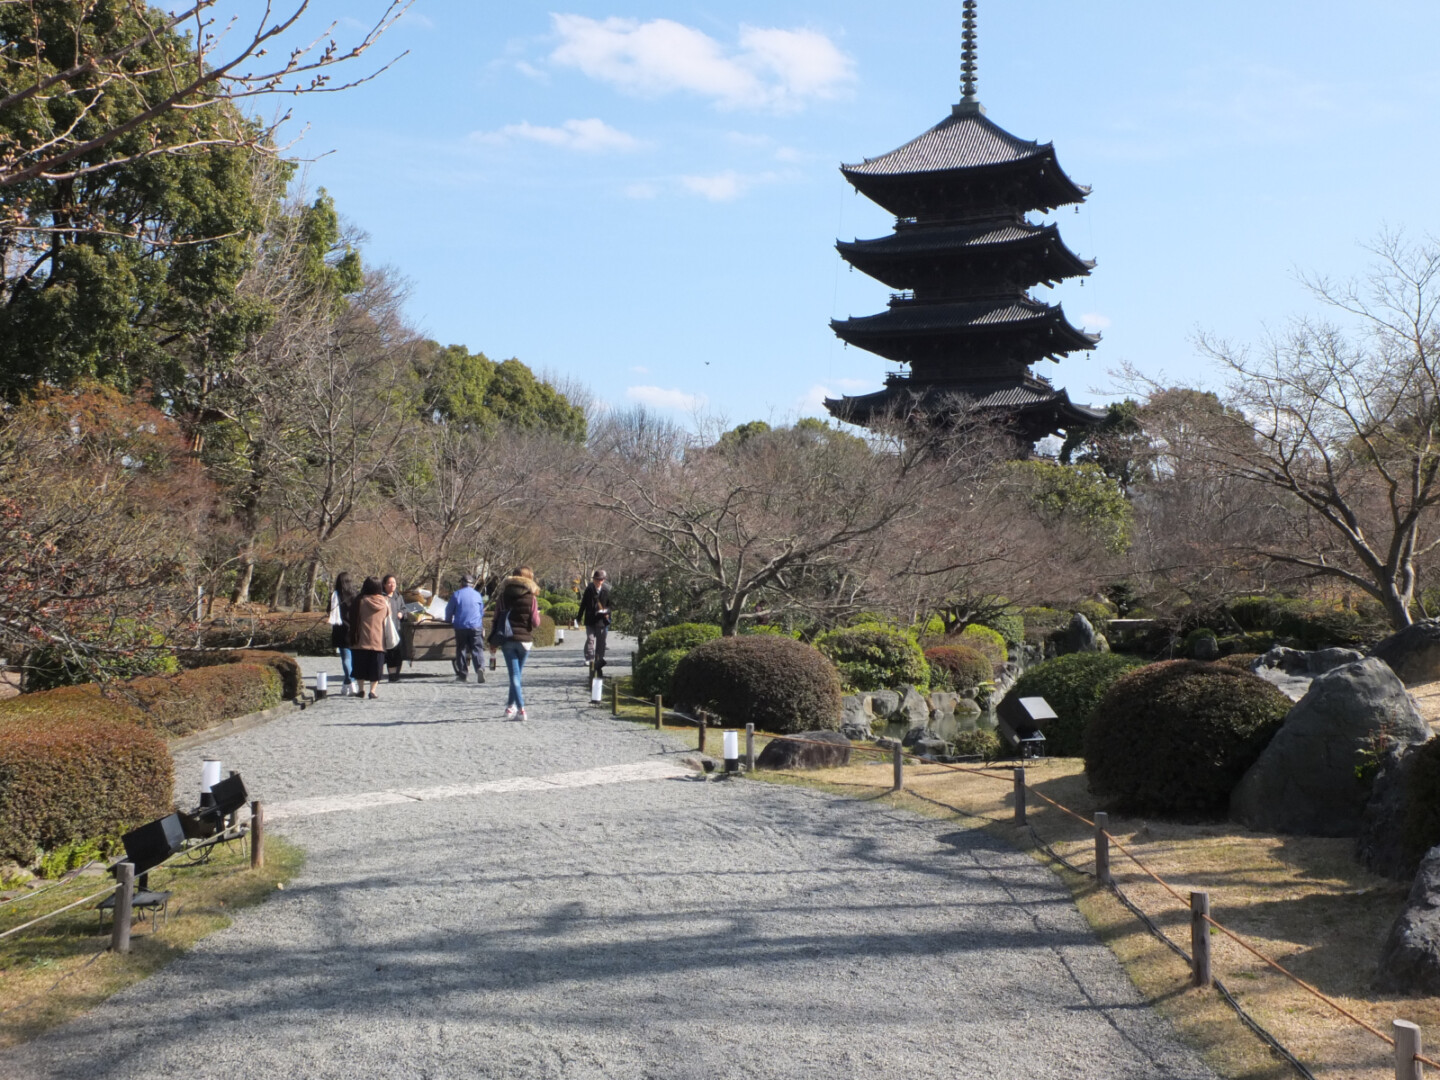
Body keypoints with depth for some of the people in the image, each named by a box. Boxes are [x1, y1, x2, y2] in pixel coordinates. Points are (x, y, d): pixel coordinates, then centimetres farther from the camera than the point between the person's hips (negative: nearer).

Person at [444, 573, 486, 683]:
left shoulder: (456, 594, 2)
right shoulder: (477, 595, 8)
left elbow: (449, 611, 7)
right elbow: (482, 612, 17)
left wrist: (449, 622, 25)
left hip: (460, 627, -1)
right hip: (476, 627, 1)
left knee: (461, 649, 8)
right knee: (477, 649, -1)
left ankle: (461, 674, 6)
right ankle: (480, 668, -25)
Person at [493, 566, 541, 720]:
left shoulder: (503, 596, 2)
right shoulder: (530, 597, -5)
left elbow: (497, 618, 5)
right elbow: (535, 622, -6)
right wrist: (537, 613, 15)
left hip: (507, 639, 0)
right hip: (524, 639, 0)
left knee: (514, 675, -2)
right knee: (517, 674, 15)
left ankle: (520, 708, -11)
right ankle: (511, 705, 23)